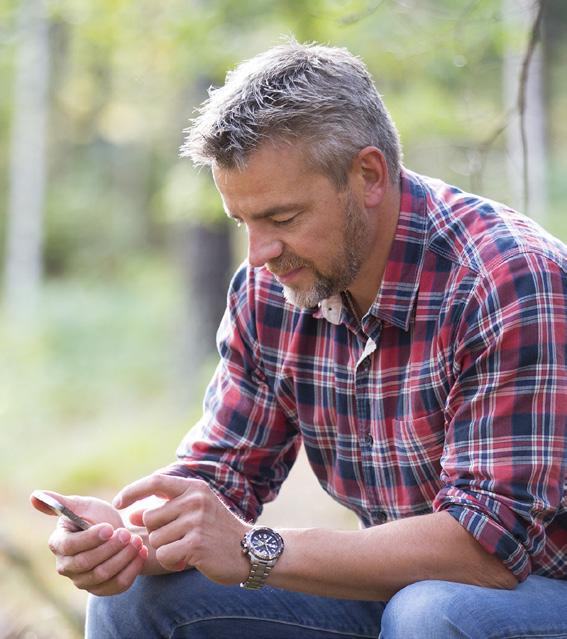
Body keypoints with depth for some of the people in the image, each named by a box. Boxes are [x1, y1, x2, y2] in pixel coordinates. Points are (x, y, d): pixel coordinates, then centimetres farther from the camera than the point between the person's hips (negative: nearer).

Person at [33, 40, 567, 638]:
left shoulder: (513, 282, -24)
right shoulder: (269, 289, -2)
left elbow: (491, 540, -29)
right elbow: (222, 475, 2)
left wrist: (256, 552, -30)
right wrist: (128, 536, -21)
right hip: (398, 586, 5)